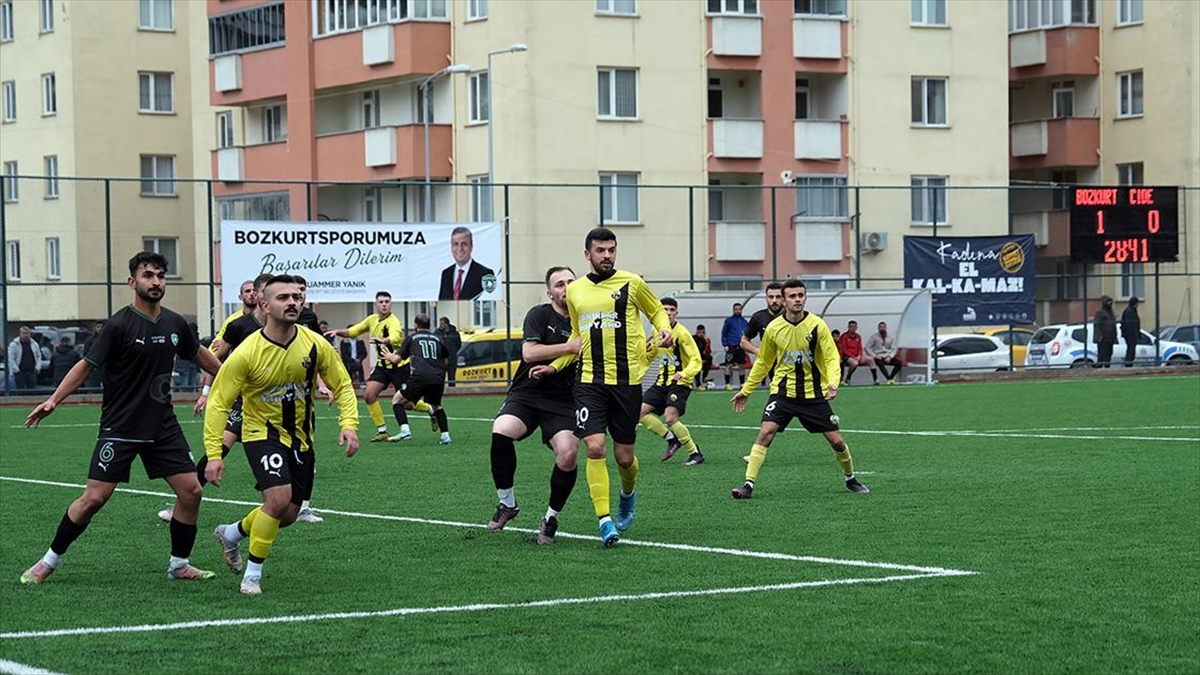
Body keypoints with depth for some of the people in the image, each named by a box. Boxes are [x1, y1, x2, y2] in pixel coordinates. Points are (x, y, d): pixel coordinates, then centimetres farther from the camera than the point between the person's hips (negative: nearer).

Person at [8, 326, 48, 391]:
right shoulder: (13, 345, -1)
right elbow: (11, 359, -5)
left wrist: (37, 368, 3)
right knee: (20, 389, -6)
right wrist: (15, 370, -12)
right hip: (20, 372, -4)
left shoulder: (34, 344, 12)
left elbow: (39, 357, 17)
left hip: (32, 372, 4)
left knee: (33, 388, 4)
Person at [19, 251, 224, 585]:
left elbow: (200, 355, 22)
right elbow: (87, 365, -9)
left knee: (191, 491, -3)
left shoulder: (175, 323, 4)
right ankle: (50, 560, 8)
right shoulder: (120, 325, -12)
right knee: (94, 497, -9)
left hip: (162, 426, 5)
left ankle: (179, 564, 14)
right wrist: (53, 400, -17)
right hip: (119, 428, -5)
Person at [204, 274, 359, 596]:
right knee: (279, 497, -25)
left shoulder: (316, 345, -12)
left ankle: (232, 534, 39)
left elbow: (342, 385, 1)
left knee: (288, 514, 9)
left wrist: (348, 424, -16)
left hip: (300, 436, 5)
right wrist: (214, 454, -23)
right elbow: (218, 402, -16)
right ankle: (252, 574, -7)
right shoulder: (247, 354, -21)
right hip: (262, 432, -5)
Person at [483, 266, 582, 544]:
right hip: (526, 395, -2)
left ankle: (551, 517, 3)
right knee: (501, 432, -31)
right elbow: (529, 353, -17)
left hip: (563, 401, 2)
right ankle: (507, 503, -10)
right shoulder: (539, 315, -2)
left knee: (568, 455, -22)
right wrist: (570, 347, -21)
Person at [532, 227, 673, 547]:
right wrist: (554, 366, 13)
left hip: (626, 381, -2)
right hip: (590, 382, 2)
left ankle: (628, 494, 38)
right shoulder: (574, 291, 11)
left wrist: (664, 330, -9)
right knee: (595, 448, -13)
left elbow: (657, 311, 12)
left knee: (624, 456, 4)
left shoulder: (631, 283, 0)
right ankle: (604, 519, -9)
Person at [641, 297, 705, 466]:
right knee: (641, 411, -2)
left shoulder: (681, 333, -15)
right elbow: (651, 355, 26)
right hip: (662, 382, 8)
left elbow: (696, 360, -19)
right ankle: (672, 439, 13)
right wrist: (646, 350, 2)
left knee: (670, 418, -23)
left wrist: (683, 374, -36)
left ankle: (696, 453, -8)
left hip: (679, 383, -8)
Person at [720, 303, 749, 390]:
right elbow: (724, 333, -1)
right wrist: (725, 345, -8)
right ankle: (727, 384, -2)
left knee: (741, 366, 7)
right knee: (729, 365, -6)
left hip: (741, 347, 4)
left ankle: (742, 384, 14)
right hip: (731, 346, -4)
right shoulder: (729, 320, -1)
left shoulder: (744, 322, 11)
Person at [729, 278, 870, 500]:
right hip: (783, 392, 1)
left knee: (836, 440, 1)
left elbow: (831, 358, -9)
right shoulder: (774, 328, -3)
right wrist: (745, 391, 12)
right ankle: (748, 485, -18)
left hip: (814, 394, -1)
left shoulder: (817, 325, -8)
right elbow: (763, 363, 11)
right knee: (765, 432, -18)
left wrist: (832, 382, -28)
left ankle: (850, 479, 28)